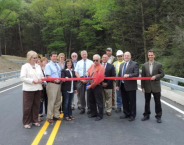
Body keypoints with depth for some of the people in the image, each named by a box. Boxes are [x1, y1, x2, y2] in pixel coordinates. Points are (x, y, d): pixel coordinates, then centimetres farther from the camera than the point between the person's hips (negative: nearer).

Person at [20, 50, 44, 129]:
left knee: (36, 106, 11)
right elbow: (23, 78, -12)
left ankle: (34, 120, 25)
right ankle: (26, 122, 14)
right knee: (27, 106, 1)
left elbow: (42, 76, 15)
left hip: (38, 89, 5)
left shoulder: (38, 66, 12)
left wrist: (41, 80, -8)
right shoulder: (25, 66, -4)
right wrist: (33, 81, -20)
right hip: (28, 89, -5)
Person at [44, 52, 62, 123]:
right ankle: (49, 117, 5)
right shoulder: (48, 65, -5)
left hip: (58, 84, 8)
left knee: (58, 101, 14)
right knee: (51, 101, -6)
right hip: (52, 84, -7)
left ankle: (56, 115, 27)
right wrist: (55, 80, -27)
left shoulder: (58, 65, 16)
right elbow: (48, 76, -15)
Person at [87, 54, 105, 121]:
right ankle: (93, 113, 32)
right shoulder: (92, 65, 11)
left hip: (97, 86, -8)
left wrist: (91, 85, -16)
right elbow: (88, 71, 25)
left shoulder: (101, 67, -14)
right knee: (91, 100, 17)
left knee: (99, 101, 1)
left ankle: (100, 115, 13)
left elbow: (99, 79, -20)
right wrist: (87, 73, -1)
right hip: (90, 86, 8)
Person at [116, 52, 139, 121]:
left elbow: (136, 74, -14)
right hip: (122, 86, 6)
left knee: (132, 101, 4)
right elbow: (119, 75, 16)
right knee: (124, 101, 14)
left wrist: (128, 75, -26)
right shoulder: (121, 65, 16)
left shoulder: (134, 64, -4)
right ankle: (126, 113, 28)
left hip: (130, 86, -6)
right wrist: (117, 84, 11)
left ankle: (132, 115, 16)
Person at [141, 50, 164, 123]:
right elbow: (143, 77, 3)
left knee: (157, 102, 5)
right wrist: (142, 87, -1)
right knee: (147, 102, 12)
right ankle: (146, 115, 26)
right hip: (147, 87, 2)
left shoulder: (158, 65, 0)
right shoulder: (144, 65, 4)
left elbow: (162, 74, 0)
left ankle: (158, 116, 18)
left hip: (156, 87, -2)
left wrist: (155, 76, -19)